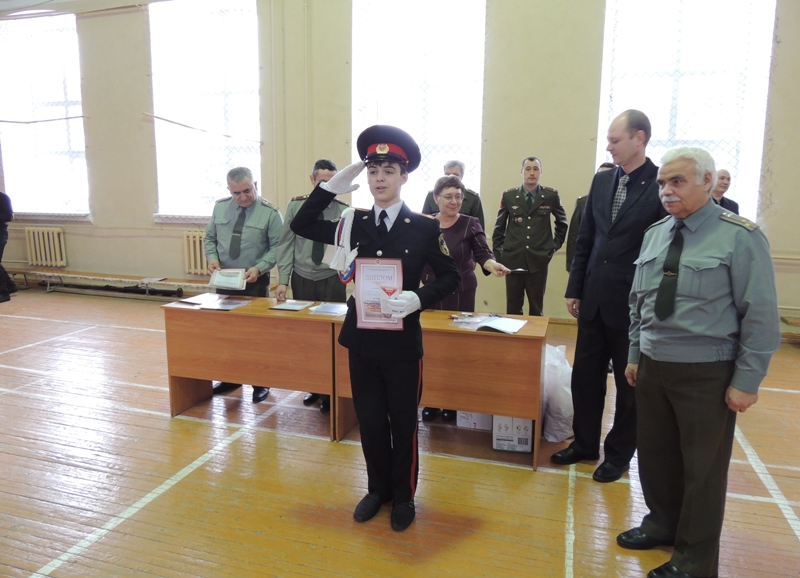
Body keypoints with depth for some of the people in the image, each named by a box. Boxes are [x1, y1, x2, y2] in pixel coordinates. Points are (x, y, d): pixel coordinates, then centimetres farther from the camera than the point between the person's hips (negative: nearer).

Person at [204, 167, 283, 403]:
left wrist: (259, 268, -24)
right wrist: (212, 257, -8)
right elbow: (209, 238, 11)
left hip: (255, 282, -4)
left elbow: (277, 247, -11)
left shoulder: (269, 212, -9)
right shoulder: (220, 207, 4)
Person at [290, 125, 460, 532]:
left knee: (403, 423, 11)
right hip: (361, 339, 3)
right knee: (370, 421, 14)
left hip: (403, 342, -3)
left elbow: (450, 277, -3)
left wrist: (418, 298, -22)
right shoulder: (353, 224, 2)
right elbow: (301, 225, 7)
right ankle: (377, 490, 36)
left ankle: (403, 497, 32)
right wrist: (333, 186, -4)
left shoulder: (425, 227, -7)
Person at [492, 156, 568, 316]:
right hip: (513, 261, 0)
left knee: (536, 309, 9)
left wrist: (555, 246, 9)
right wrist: (498, 255, 3)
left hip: (539, 261, 0)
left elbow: (562, 222, 16)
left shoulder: (551, 195, 1)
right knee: (512, 308, 8)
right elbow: (499, 228, 8)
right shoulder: (508, 196, 2)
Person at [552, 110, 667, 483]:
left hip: (634, 303, -5)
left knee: (629, 382, 11)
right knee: (585, 375, 13)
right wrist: (574, 289, 8)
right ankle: (584, 443, 32)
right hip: (594, 299, 5)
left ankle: (619, 454, 28)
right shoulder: (601, 181, 8)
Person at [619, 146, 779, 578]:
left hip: (706, 374, -5)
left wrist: (747, 380, -13)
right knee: (655, 456, 18)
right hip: (652, 367, 6)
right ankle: (661, 525, 43)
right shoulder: (654, 234, 6)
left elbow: (761, 316, -12)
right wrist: (635, 356, 12)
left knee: (702, 468, 10)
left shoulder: (740, 237, -12)